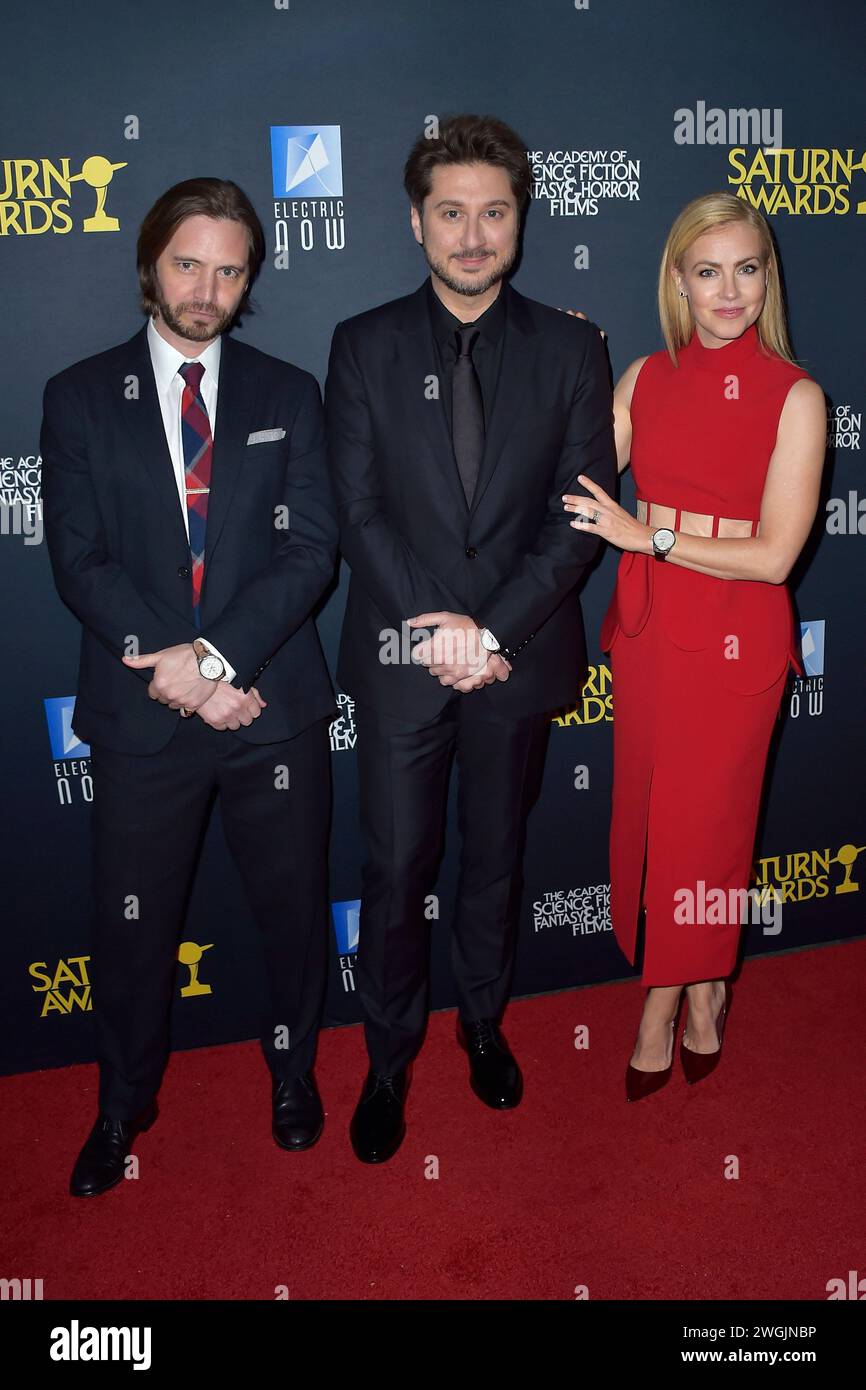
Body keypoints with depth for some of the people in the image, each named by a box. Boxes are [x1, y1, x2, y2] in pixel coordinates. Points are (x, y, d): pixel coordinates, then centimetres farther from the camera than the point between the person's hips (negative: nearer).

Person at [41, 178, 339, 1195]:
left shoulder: (288, 395, 6)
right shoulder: (80, 398, 3)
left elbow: (312, 550, -5)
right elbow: (80, 562, -4)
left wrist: (216, 654, -17)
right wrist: (178, 673, -15)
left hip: (274, 702, 1)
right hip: (141, 712, 0)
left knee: (293, 905, 14)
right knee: (132, 921, 12)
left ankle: (291, 1066, 41)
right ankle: (124, 1102, 36)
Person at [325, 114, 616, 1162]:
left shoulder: (569, 349, 1)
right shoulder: (363, 346, 0)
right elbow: (359, 513, -5)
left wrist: (492, 627, -15)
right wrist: (436, 631, -15)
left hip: (520, 656, 1)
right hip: (401, 657, -1)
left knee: (495, 859, 17)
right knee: (395, 873, 7)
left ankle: (483, 1023, 40)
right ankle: (389, 1058, 28)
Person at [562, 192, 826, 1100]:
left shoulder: (794, 396, -7)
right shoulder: (645, 378, 6)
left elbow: (773, 554, -12)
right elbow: (581, 486, 4)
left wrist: (644, 535, -14)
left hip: (735, 636, -4)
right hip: (646, 622, 4)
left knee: (701, 819, 5)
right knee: (648, 809, 11)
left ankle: (663, 1008, 27)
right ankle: (705, 986, 33)